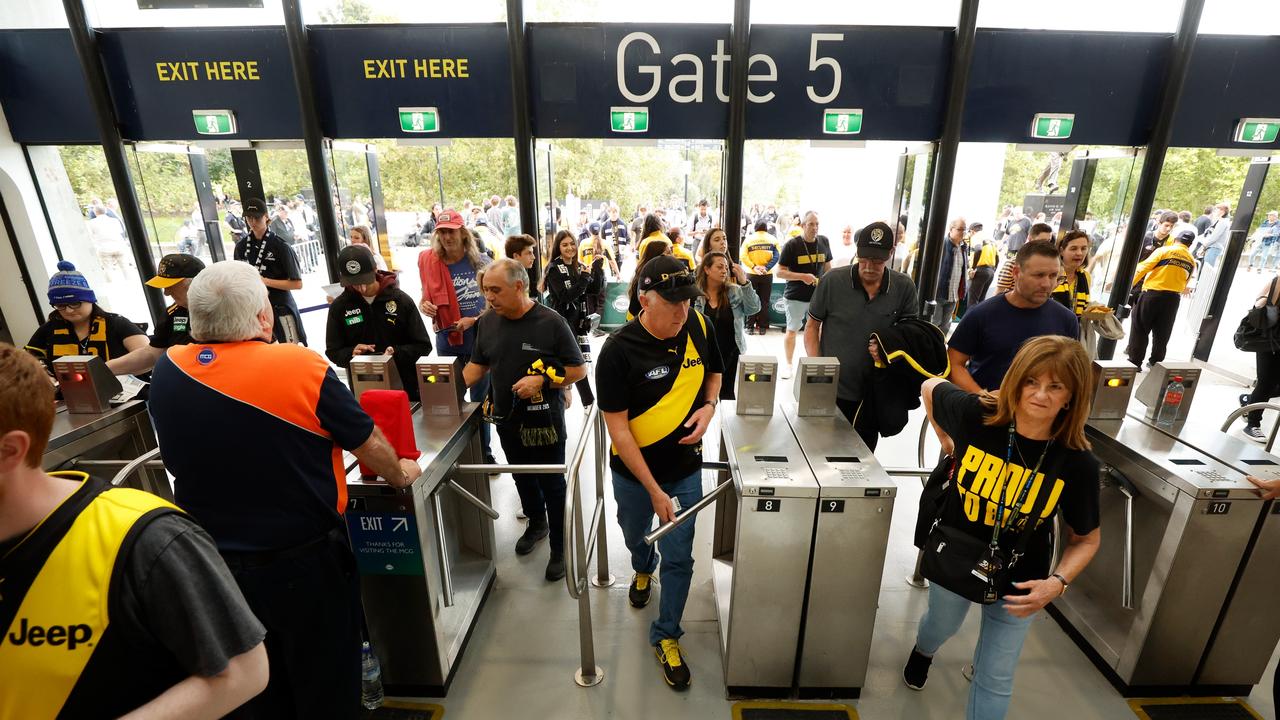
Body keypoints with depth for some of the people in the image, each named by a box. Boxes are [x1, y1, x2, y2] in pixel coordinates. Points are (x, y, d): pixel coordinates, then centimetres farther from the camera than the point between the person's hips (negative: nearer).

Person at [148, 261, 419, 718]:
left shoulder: (166, 371, -6)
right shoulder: (300, 366, -22)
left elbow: (182, 457, 10)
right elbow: (369, 444, -11)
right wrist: (399, 474, 9)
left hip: (215, 564, 5)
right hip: (305, 561, -5)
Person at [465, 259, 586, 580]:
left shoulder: (550, 322, -16)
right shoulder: (487, 322, -1)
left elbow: (578, 370, -13)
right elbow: (478, 364, 9)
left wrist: (541, 380, -24)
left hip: (544, 423, -5)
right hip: (506, 420, 6)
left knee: (552, 486, 8)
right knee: (522, 479, 23)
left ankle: (560, 549, 26)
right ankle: (536, 523, 49)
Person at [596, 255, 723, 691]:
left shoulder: (700, 328, -11)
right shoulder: (618, 351, -24)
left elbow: (713, 372, 9)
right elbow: (617, 428, -21)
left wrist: (709, 405, -13)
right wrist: (653, 490, -21)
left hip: (685, 469, 2)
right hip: (634, 472, -1)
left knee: (679, 557, 8)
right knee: (636, 537, 25)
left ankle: (666, 635, 32)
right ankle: (643, 569, 61)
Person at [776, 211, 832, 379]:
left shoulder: (824, 241, 2)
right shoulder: (792, 245, -11)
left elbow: (827, 267, 14)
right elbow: (780, 272, -12)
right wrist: (803, 276, -22)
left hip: (818, 295, 4)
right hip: (796, 297, -4)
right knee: (792, 330, 7)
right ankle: (788, 364, 20)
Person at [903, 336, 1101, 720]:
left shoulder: (1077, 463, -22)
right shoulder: (975, 415, -25)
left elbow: (1086, 538, -7)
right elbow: (930, 386, -3)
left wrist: (1058, 581, -23)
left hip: (1018, 582, -1)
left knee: (995, 678, 13)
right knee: (941, 628, 30)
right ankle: (922, 651, 65)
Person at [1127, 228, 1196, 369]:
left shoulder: (1164, 251, -3)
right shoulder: (1191, 261, 10)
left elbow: (1144, 268, -9)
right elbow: (1185, 283, 15)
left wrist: (1129, 284, -3)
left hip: (1152, 294, -4)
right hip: (1173, 299, 4)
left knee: (1140, 330, 3)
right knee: (1161, 334, 14)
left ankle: (1134, 362, 3)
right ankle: (1155, 363, 20)